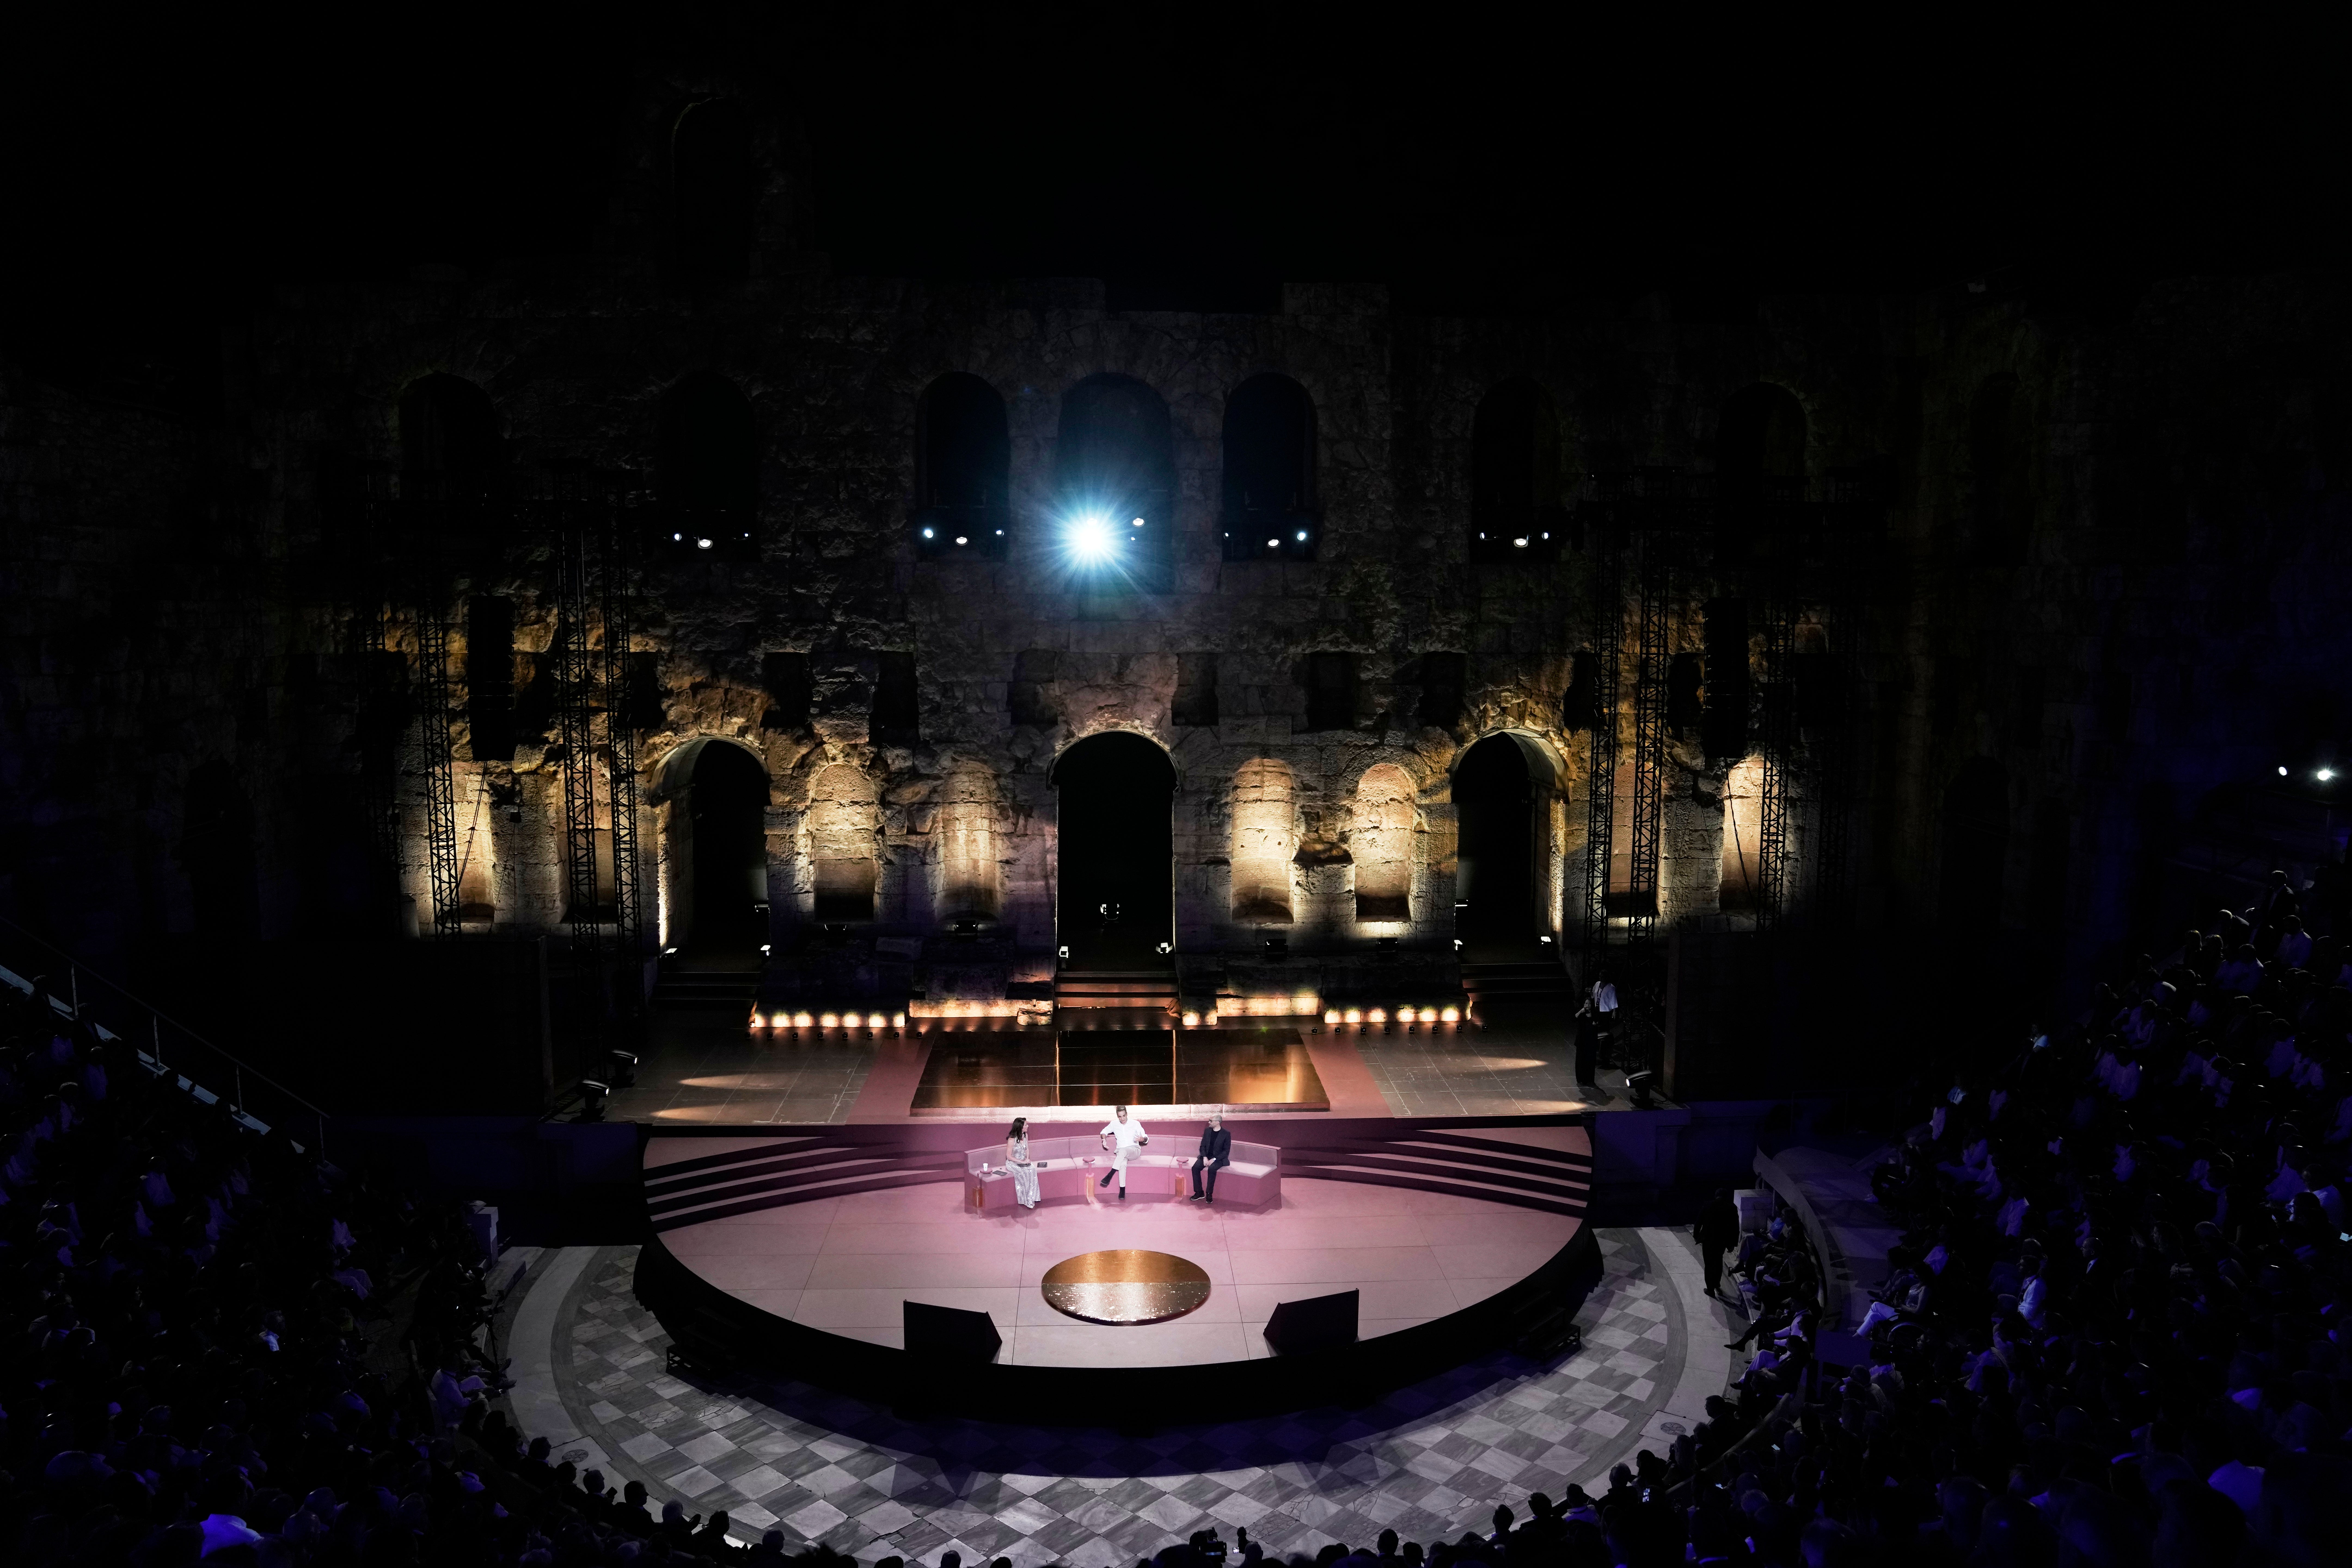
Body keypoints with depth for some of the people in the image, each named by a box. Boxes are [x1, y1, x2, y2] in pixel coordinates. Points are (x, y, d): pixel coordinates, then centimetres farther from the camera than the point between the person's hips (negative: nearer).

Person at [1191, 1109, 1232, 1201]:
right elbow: (1203, 1146, 9)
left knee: (1212, 1169, -35)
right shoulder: (1207, 1130, 7)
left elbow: (1226, 1151, -8)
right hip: (1206, 1156, 5)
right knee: (1195, 1168, -22)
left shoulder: (1226, 1134, -8)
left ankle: (1209, 1194, -23)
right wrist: (1205, 1157, -9)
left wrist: (1214, 1160, -17)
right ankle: (1199, 1193, -14)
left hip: (1218, 1159, -5)